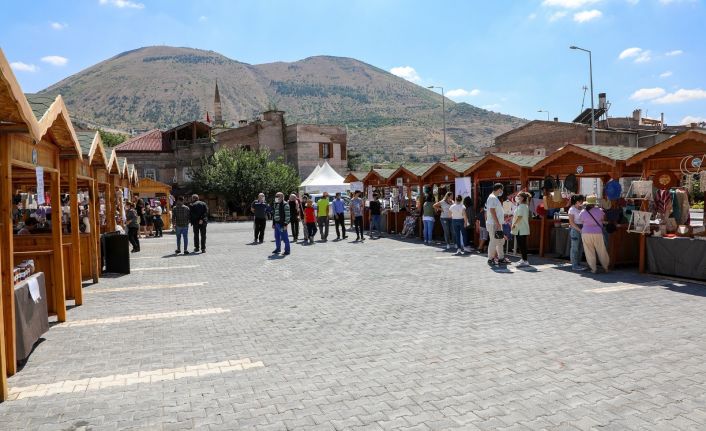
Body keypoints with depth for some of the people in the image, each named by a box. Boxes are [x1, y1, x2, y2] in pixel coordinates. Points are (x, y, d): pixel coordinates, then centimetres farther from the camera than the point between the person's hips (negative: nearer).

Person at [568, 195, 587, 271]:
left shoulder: (581, 208, 12)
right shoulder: (572, 209, -10)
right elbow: (571, 222, -14)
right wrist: (579, 229, -20)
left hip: (581, 229, 8)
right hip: (575, 229, -8)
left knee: (580, 247, 10)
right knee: (575, 248, -4)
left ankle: (578, 264, 18)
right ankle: (574, 266, 1)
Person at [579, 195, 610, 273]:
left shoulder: (582, 212, -6)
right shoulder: (599, 210, -6)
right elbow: (603, 218, 11)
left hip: (586, 233, 0)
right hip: (597, 233, 0)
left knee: (589, 252, 7)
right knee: (601, 251, 12)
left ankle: (593, 269, 8)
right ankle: (605, 267, 22)